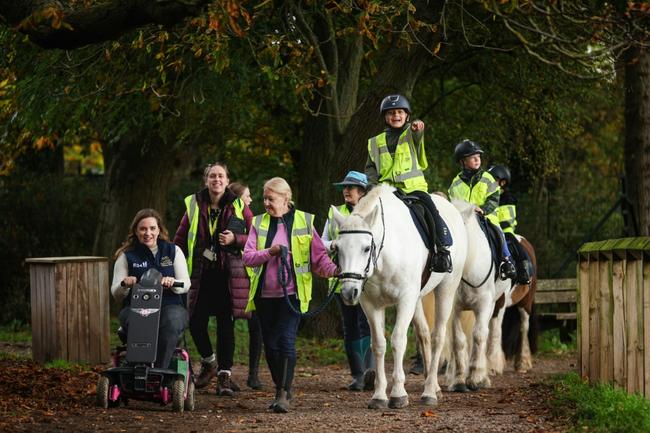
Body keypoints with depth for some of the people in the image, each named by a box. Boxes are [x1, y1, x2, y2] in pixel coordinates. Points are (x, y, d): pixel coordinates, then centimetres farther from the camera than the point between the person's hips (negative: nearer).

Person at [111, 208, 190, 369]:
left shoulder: (173, 251, 15)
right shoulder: (127, 256, 14)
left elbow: (186, 285, 7)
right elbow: (116, 294, 11)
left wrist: (172, 282, -17)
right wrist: (124, 285, -14)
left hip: (169, 306, 0)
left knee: (172, 322, -36)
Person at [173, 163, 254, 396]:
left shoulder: (238, 206, 2)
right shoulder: (193, 205, 7)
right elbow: (180, 239, 11)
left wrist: (235, 239, -16)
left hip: (228, 274, -2)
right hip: (201, 274, 2)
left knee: (226, 324, -1)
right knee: (195, 322, -1)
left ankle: (224, 374, 6)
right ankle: (209, 362, 26)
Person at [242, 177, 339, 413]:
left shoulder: (304, 222, 3)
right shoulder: (259, 223, 10)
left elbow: (319, 256, 1)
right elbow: (247, 257, 2)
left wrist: (333, 269, -18)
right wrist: (269, 252, -15)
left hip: (292, 293, -4)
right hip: (265, 294, 4)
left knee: (286, 341, -15)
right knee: (270, 344, 9)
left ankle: (283, 395, -17)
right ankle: (281, 389, 24)